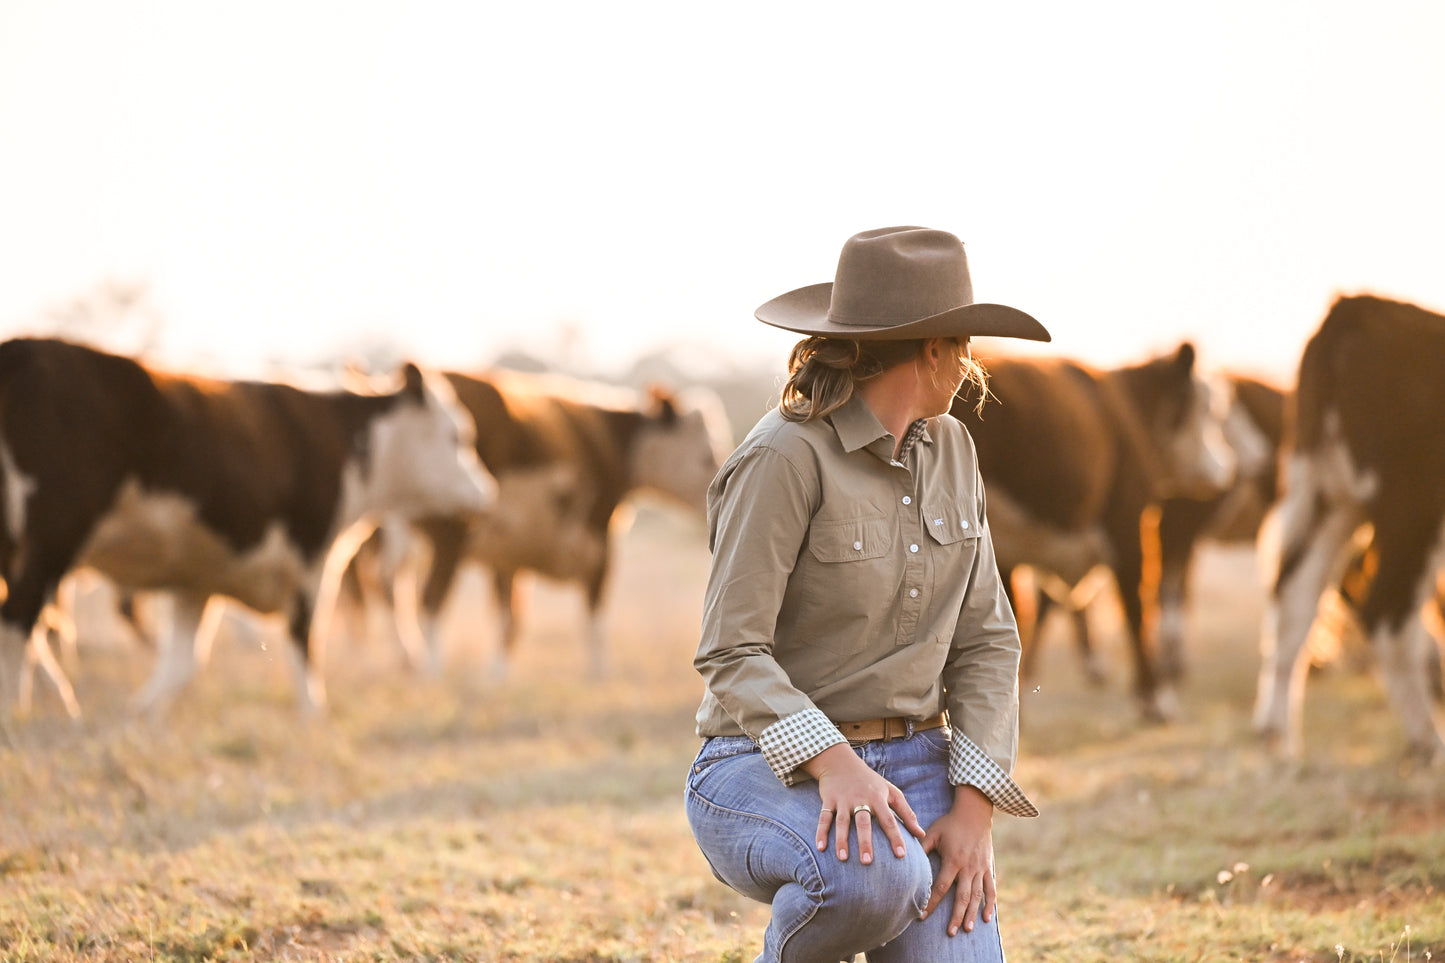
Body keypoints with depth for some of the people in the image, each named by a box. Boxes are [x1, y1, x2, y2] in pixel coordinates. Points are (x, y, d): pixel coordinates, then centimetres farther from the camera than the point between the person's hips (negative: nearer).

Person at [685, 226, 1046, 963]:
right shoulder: (785, 458, -17)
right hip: (773, 772, -5)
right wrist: (834, 765, -37)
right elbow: (732, 658, -21)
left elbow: (982, 640, 5)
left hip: (910, 770, 5)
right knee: (874, 878, -38)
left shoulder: (948, 450, 6)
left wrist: (974, 808, -9)